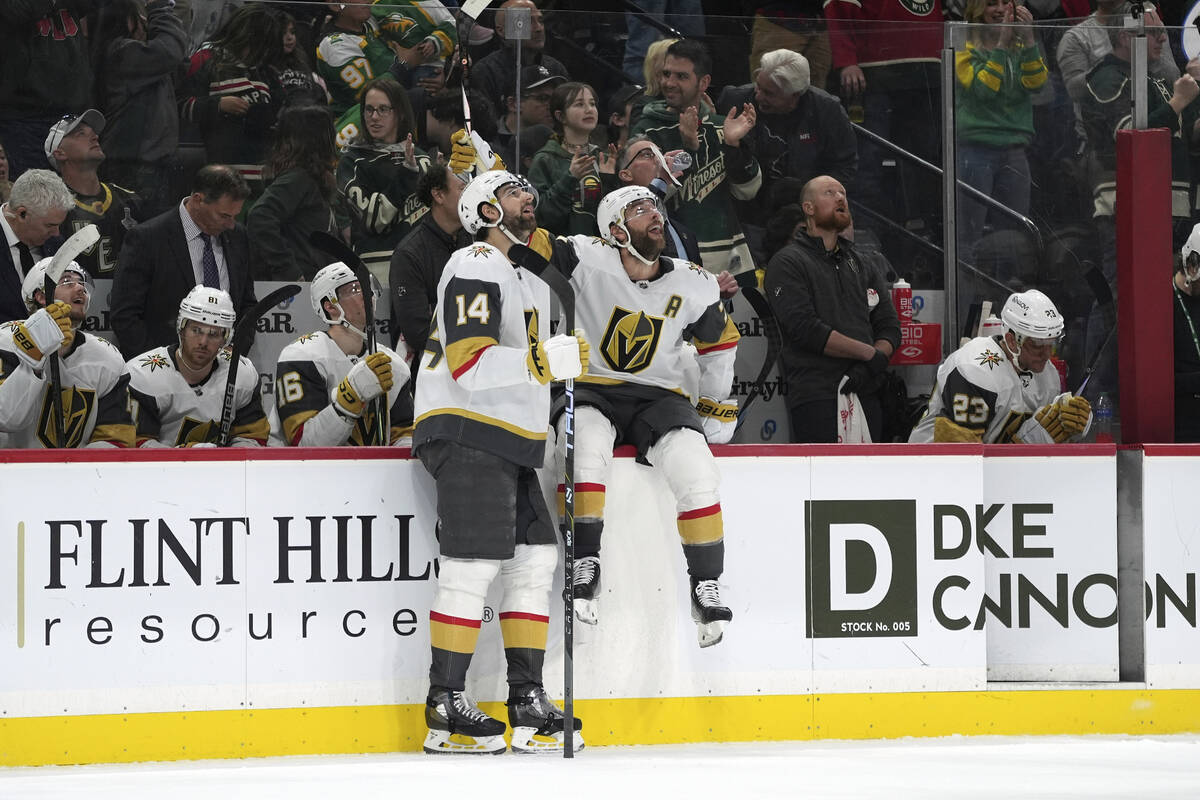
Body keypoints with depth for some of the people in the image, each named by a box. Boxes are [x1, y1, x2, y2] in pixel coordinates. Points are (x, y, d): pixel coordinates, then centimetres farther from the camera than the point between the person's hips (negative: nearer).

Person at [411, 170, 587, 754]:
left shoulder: (528, 280, 22)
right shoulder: (474, 269, -11)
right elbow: (471, 364, -22)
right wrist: (551, 360, -24)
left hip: (508, 443, 10)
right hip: (465, 436, -10)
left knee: (534, 561, 6)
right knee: (471, 569, -11)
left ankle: (527, 703, 8)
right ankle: (445, 709, -8)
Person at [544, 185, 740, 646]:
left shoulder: (694, 287, 2)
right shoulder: (587, 260, -8)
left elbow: (719, 342, 18)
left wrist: (718, 409, 20)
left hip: (660, 398, 2)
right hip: (590, 391, -2)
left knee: (696, 470, -26)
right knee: (588, 445, -37)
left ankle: (705, 586, -11)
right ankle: (585, 564, -25)